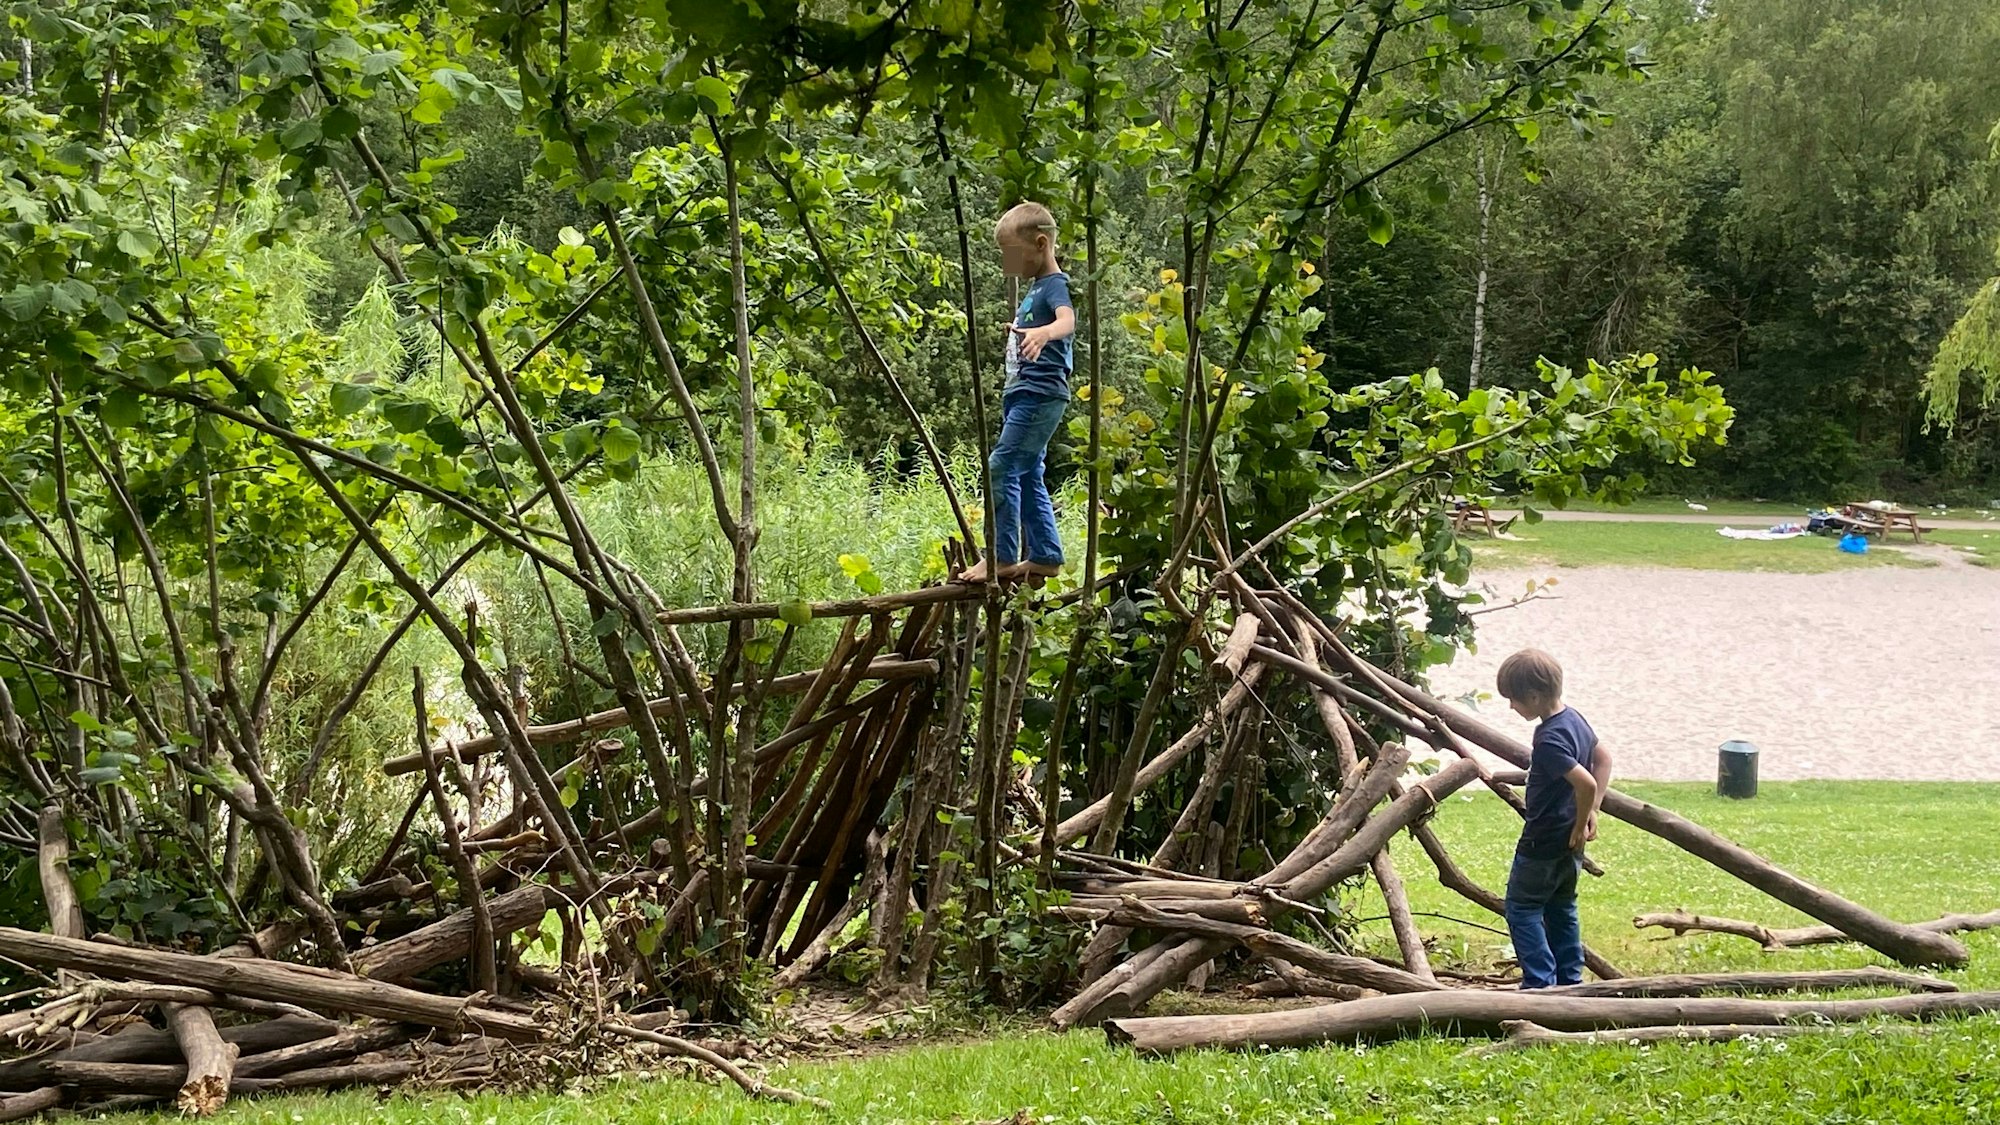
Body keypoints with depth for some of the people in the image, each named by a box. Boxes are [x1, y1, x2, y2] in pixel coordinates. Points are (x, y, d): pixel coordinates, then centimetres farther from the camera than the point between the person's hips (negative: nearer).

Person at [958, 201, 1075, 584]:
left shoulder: (1055, 284, -11)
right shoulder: (1034, 288, 20)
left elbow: (1068, 321, -32)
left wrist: (1042, 333, -50)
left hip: (1040, 394, -11)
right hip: (1023, 394, 11)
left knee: (1002, 468, -14)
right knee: (1028, 475, 12)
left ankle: (1002, 556, -14)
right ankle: (1044, 556, 16)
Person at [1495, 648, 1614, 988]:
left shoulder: (1550, 740, -26)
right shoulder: (1574, 719, 3)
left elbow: (1586, 783, -35)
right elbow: (1604, 758, 16)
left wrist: (1580, 823, -19)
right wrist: (1590, 812, 11)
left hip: (1542, 843, -9)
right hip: (1569, 845, 9)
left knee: (1521, 909, 2)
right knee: (1561, 909, 20)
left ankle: (1540, 983, -2)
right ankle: (1570, 982, 25)